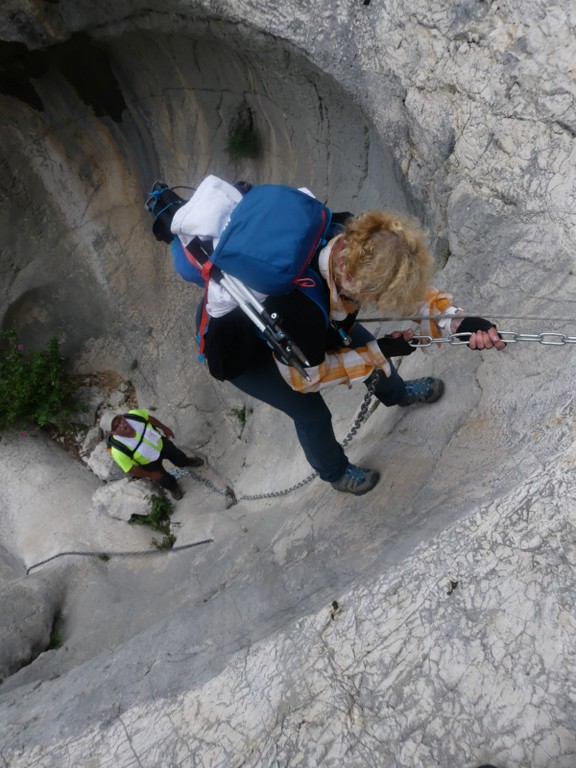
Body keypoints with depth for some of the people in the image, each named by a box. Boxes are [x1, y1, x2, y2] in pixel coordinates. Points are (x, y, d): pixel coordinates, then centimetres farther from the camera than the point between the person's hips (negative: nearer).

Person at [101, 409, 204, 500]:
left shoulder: (134, 415, -36)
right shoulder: (118, 450, -43)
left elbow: (149, 418, -11)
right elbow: (130, 469, -25)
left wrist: (164, 428, 5)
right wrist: (150, 475, -10)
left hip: (161, 443, 3)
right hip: (150, 463, -3)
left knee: (179, 457, 32)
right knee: (165, 480, 25)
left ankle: (189, 462, 69)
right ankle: (173, 487, 62)